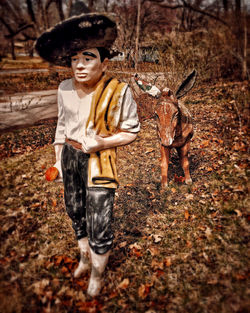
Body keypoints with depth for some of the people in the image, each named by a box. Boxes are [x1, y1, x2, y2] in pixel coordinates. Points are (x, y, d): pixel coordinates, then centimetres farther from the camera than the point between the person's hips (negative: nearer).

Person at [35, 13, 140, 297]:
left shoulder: (118, 91, -17)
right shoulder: (65, 88, -2)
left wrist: (100, 143, -23)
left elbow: (131, 131, -8)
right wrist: (58, 157, 16)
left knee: (99, 225, 1)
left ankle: (97, 275, 30)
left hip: (99, 161, -5)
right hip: (70, 157, 5)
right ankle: (85, 258, 48)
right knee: (75, 212, 20)